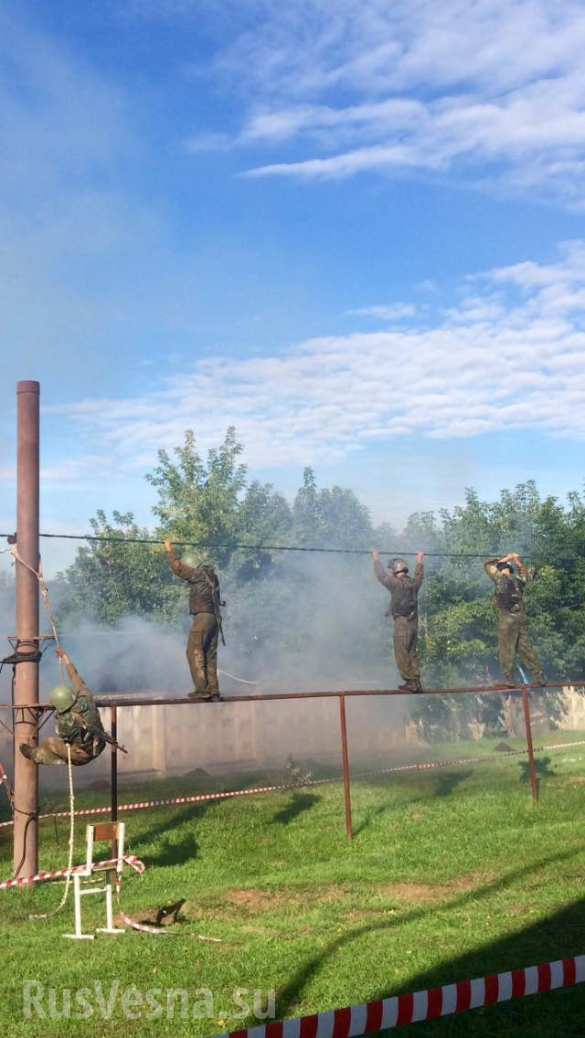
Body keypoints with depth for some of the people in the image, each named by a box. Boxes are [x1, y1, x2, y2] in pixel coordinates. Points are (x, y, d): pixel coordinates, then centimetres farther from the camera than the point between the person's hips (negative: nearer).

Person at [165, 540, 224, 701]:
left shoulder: (199, 574, -3)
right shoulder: (210, 576, 21)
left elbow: (178, 569, -7)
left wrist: (170, 551, 5)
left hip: (203, 616, -9)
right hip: (214, 618, 9)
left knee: (194, 652, -9)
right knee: (209, 655, 9)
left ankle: (201, 688, -16)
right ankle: (213, 690, 5)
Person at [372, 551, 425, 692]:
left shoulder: (397, 584, -13)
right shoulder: (414, 583, 6)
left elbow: (382, 576, -4)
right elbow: (419, 576, 29)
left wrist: (376, 560, 10)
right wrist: (420, 563, 46)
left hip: (401, 623, -7)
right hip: (413, 623, 7)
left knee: (402, 655, -2)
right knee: (412, 653, 14)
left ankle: (410, 682, -3)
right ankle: (416, 682, 13)